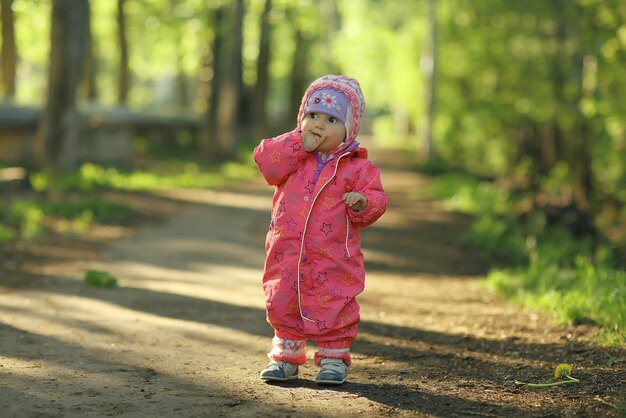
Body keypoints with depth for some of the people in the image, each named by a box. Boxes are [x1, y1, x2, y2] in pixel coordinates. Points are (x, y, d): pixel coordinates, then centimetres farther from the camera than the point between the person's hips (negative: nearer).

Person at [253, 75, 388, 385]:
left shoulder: (355, 165, -2)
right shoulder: (291, 154, 4)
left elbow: (376, 199, -4)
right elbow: (266, 163, -12)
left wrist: (363, 203, -26)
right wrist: (300, 144, -15)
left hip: (334, 258, -2)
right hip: (287, 253, 2)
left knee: (334, 307, 1)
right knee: (282, 304, 9)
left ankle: (334, 358, 18)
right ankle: (286, 356, 25)